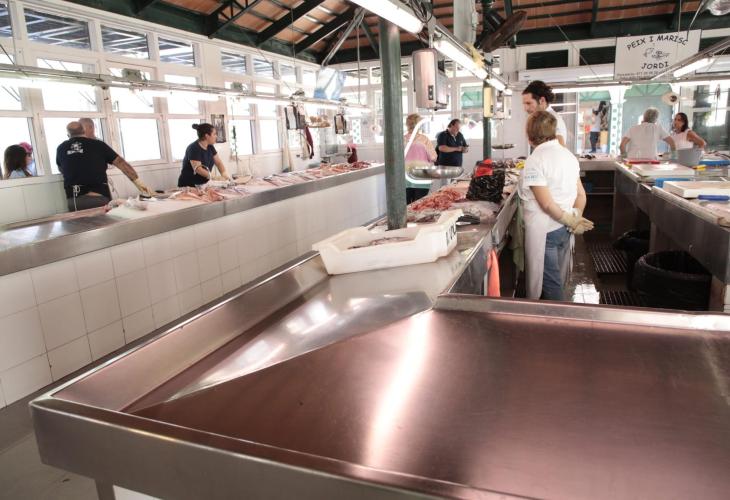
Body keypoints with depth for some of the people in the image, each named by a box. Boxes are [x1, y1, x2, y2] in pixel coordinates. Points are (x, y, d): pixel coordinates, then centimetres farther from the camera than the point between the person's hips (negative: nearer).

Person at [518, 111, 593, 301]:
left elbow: (546, 203, -22)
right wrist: (576, 218, -1)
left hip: (544, 232, -8)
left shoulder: (535, 160, -18)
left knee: (549, 283, 5)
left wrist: (570, 221, -11)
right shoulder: (568, 154, 7)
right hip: (564, 230, 8)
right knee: (557, 280, 21)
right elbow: (581, 195, 7)